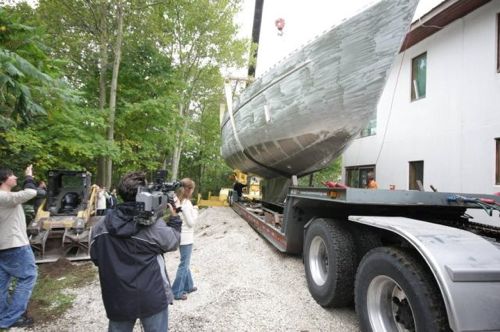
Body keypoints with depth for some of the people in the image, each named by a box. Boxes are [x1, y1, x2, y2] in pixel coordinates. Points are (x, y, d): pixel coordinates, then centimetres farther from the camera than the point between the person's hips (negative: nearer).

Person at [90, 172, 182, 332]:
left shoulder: (102, 224, -6)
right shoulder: (154, 225, -18)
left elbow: (95, 257, 7)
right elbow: (173, 242, 0)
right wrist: (174, 217, 12)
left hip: (117, 299, 4)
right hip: (151, 298, -3)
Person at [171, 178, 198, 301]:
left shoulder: (179, 201, 5)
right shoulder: (186, 203, -21)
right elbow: (191, 222, -17)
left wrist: (192, 210, 6)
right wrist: (195, 212, -5)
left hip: (182, 236, 9)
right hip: (186, 237, -9)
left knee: (185, 262, 20)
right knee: (184, 264, 1)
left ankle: (188, 286, 33)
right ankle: (176, 292, 8)